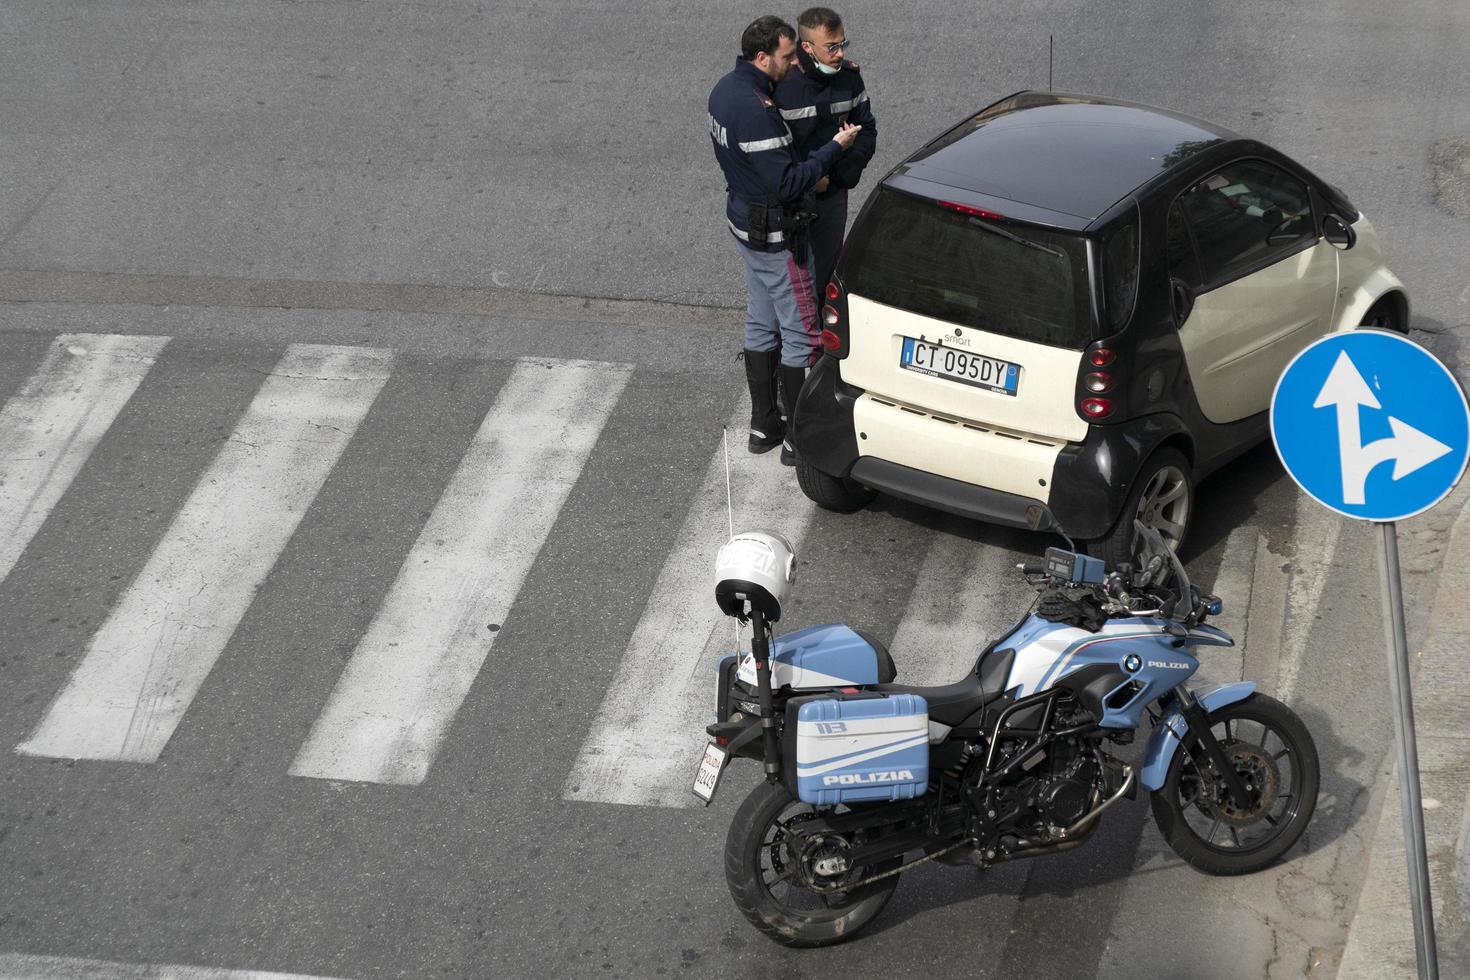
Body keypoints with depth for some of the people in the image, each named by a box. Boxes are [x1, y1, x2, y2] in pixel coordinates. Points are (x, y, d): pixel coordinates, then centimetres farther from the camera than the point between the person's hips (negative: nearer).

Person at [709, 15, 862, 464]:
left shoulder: (726, 88, 2)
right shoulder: (755, 110, -29)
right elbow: (787, 184, -28)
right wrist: (834, 148, -21)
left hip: (746, 220, 10)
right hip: (775, 236, -10)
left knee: (761, 326, 18)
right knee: (801, 335, 0)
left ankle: (763, 426, 28)